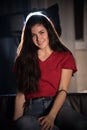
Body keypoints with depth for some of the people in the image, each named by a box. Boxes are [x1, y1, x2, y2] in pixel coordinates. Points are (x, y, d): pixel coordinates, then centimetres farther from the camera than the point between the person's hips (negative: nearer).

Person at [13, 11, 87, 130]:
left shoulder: (65, 57, 12)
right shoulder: (24, 60, 17)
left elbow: (63, 90, 0)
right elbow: (21, 93, 9)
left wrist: (51, 116, -18)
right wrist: (17, 119, -8)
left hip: (57, 105, -1)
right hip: (32, 107, 2)